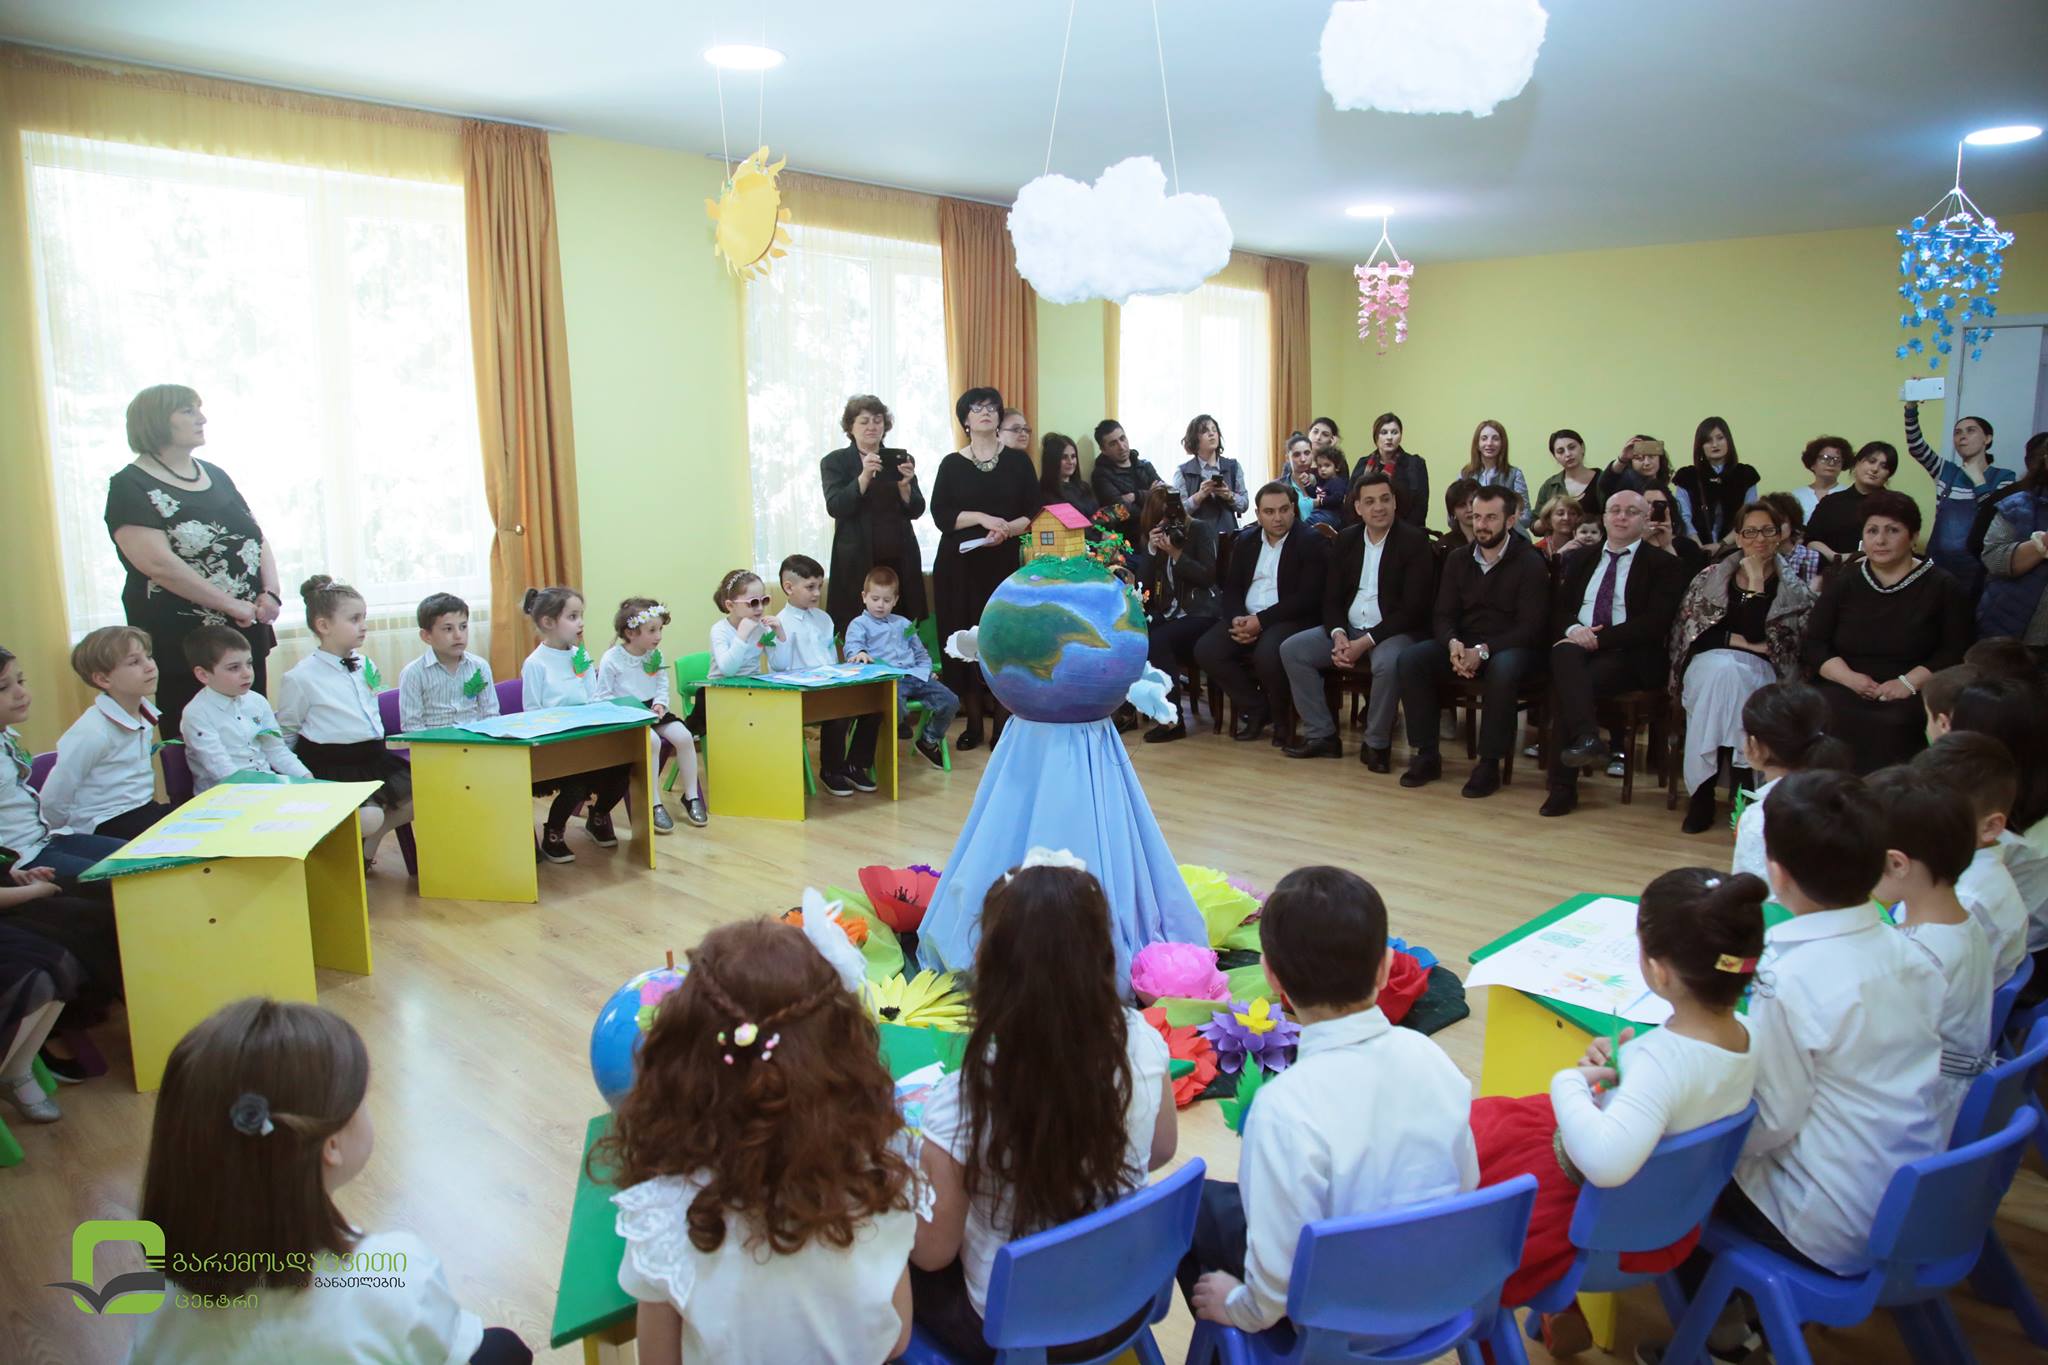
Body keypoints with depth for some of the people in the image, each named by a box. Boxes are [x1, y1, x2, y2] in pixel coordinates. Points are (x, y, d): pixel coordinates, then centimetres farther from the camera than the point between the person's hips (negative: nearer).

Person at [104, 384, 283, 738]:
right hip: (183, 644, -6)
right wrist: (232, 605, -18)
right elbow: (159, 564, -18)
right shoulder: (130, 486, -6)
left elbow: (258, 538, 15)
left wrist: (271, 592, -3)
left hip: (247, 636, 6)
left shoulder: (216, 476, 14)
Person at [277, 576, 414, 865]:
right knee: (369, 817, -28)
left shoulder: (366, 666, 8)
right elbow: (285, 735, 0)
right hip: (334, 768, -7)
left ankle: (372, 840, 14)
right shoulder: (301, 677, -9)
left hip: (374, 758, 7)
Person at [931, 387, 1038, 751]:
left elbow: (1034, 512, 3)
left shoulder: (1018, 460, 7)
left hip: (1006, 563, 0)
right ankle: (973, 723, 8)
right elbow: (940, 514, -2)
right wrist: (982, 518, -15)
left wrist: (1007, 529, -15)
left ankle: (1002, 722, 6)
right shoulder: (952, 464, 6)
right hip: (961, 565, 0)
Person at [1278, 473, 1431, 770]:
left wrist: (1366, 642, -21)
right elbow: (1331, 597, 9)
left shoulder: (1414, 541, -8)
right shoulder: (1346, 539, 8)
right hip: (1349, 628, 6)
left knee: (1388, 663, -38)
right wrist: (1338, 634, -13)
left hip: (1394, 631, -6)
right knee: (1291, 649, -12)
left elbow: (1413, 609, -14)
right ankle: (1320, 734, -4)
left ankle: (1377, 744, -15)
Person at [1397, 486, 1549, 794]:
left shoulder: (1530, 563, -6)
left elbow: (1530, 628, -13)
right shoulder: (1458, 558, 9)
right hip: (1462, 645, 4)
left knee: (1502, 671, -39)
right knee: (1410, 659, -22)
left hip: (1511, 648, -4)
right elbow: (1444, 615, 5)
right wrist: (1453, 644, -19)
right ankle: (1426, 755, -16)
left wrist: (1483, 651, -26)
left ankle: (1489, 764, -25)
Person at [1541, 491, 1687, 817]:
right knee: (1565, 655, -35)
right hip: (1578, 645, 4)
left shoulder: (1663, 565, 7)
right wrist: (1572, 629, -9)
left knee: (1564, 683, -32)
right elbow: (1557, 609, 15)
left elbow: (1655, 623, -6)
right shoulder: (1580, 559, 22)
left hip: (1630, 656, -3)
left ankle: (1563, 784, -31)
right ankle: (1586, 738, -46)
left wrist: (1600, 637, -15)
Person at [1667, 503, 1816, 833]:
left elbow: (1757, 634, -7)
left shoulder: (1795, 591, 9)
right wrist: (1737, 640, -5)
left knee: (1729, 674, -37)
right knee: (1722, 670, -37)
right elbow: (1688, 629, 7)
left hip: (1761, 672, -1)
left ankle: (1704, 787, -33)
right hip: (1708, 664, 1)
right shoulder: (1709, 578, 15)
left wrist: (1756, 579, -7)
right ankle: (1703, 787, -34)